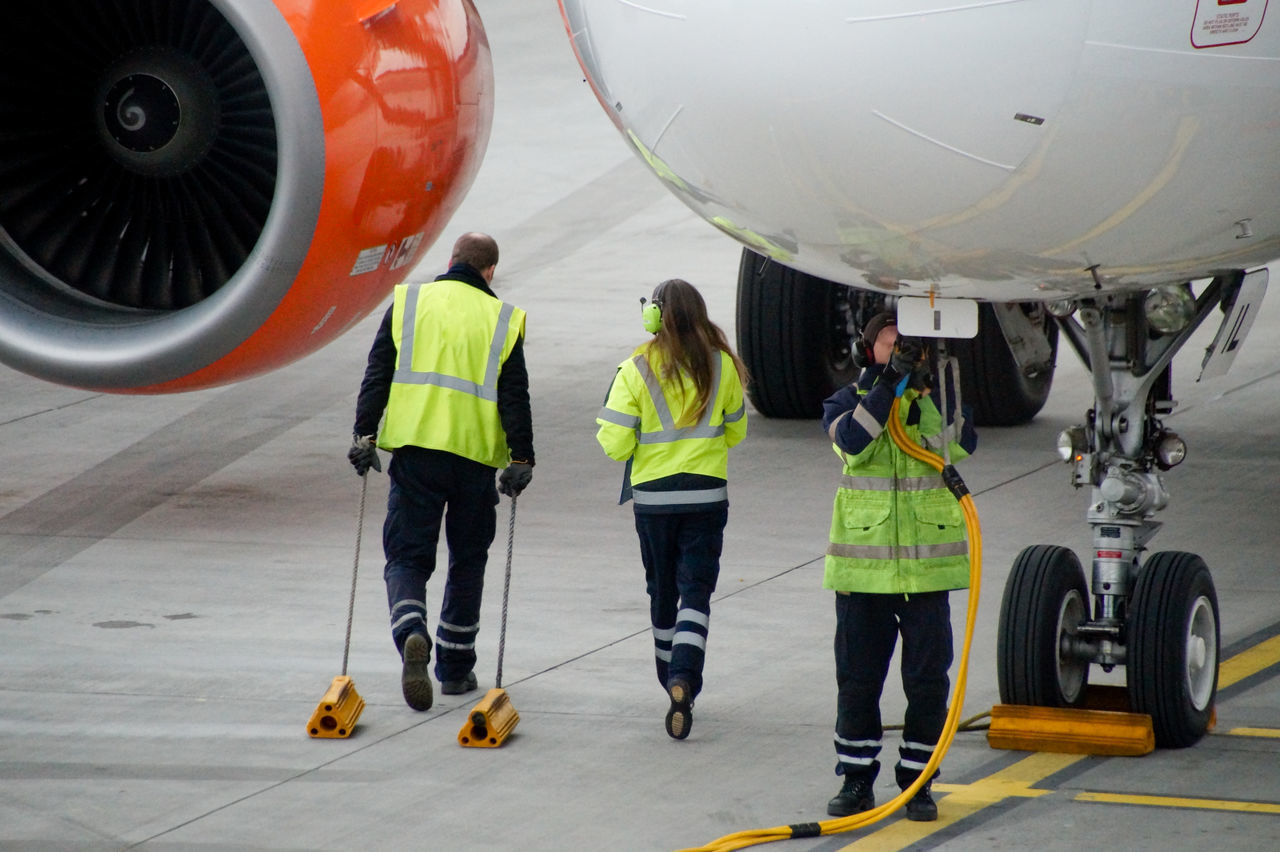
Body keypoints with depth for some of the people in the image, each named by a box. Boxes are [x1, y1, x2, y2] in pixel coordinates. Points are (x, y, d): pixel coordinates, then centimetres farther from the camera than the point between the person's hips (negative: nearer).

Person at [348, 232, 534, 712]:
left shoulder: (408, 302, 6)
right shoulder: (502, 320, 3)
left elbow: (377, 375, 2)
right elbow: (515, 397, -2)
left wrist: (364, 435, 3)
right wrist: (521, 459, -1)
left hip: (414, 449, 0)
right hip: (476, 456, 0)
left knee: (407, 556, 2)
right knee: (467, 562, 15)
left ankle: (411, 635, -27)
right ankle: (455, 668, 20)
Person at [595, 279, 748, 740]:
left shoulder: (636, 370, -10)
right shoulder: (722, 365, -3)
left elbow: (616, 444, -11)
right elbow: (735, 432, 11)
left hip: (653, 495, 0)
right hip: (706, 495, 0)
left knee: (662, 590, 16)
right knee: (696, 590, -1)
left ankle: (672, 679, 30)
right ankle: (685, 680, -22)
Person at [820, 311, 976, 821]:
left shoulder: (940, 396, 8)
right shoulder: (848, 401, 6)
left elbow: (961, 446, -12)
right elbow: (852, 441, -17)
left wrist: (928, 395, -21)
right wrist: (889, 384, -22)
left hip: (927, 563, 0)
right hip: (863, 562, 0)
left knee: (928, 678, 2)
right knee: (857, 677, 5)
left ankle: (918, 780, 12)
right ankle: (856, 780, 16)